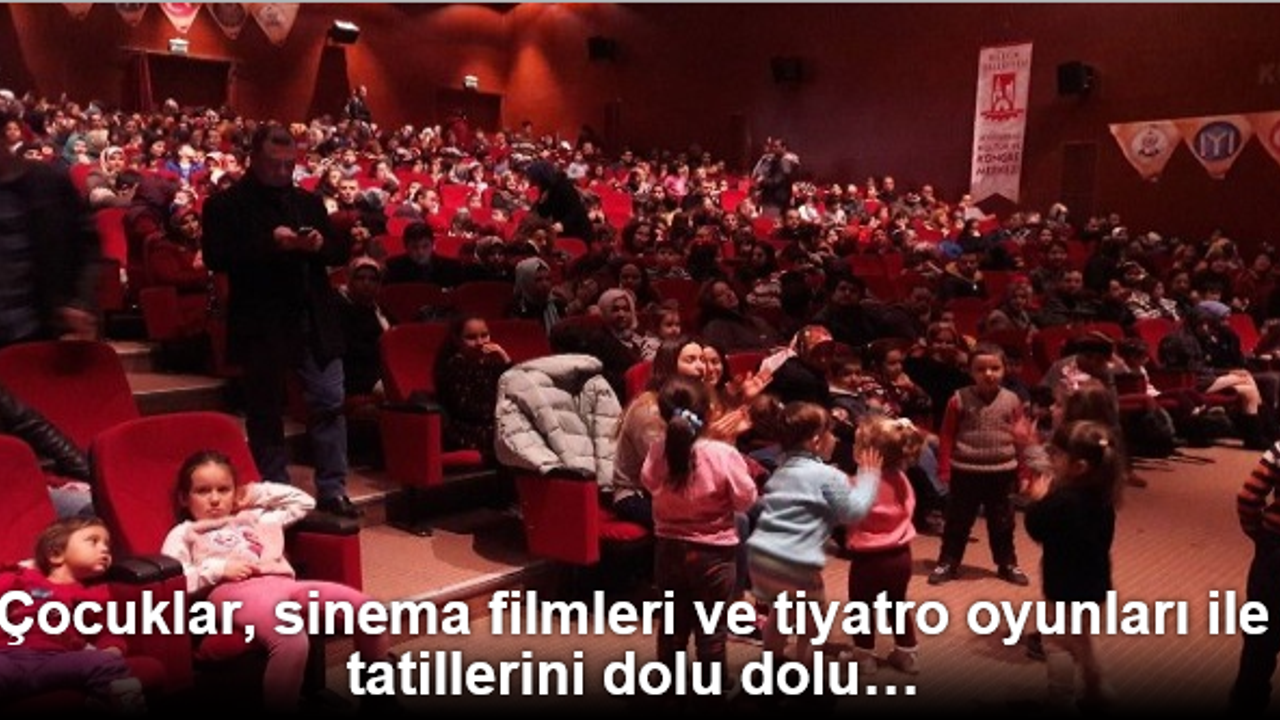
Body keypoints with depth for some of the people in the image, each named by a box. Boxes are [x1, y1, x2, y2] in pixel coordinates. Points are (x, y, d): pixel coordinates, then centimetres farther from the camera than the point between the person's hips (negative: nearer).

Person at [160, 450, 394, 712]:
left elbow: (303, 502, 41)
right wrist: (219, 569, -4)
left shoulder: (254, 517, 36)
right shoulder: (183, 534, 22)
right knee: (292, 641, -40)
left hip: (281, 583, 5)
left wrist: (258, 493, 36)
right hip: (234, 592, -5)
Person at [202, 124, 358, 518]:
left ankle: (332, 490, 10)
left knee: (329, 404, 2)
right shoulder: (225, 204, -1)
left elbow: (341, 252, 13)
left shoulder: (309, 201, 14)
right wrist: (270, 242, -22)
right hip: (263, 326, -3)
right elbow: (216, 258, -13)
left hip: (316, 321, 4)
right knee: (266, 411, 7)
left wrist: (321, 244, -9)